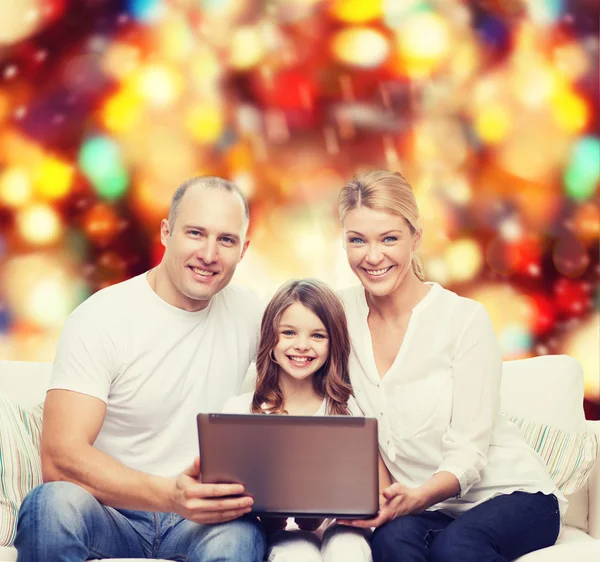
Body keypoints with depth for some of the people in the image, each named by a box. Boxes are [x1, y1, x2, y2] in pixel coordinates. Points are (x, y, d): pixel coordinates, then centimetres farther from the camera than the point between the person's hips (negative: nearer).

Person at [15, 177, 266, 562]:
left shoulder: (248, 313, 4)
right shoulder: (100, 319, -10)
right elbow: (60, 458, -19)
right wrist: (170, 495, -36)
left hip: (200, 518, 2)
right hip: (110, 513, -2)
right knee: (54, 503, -35)